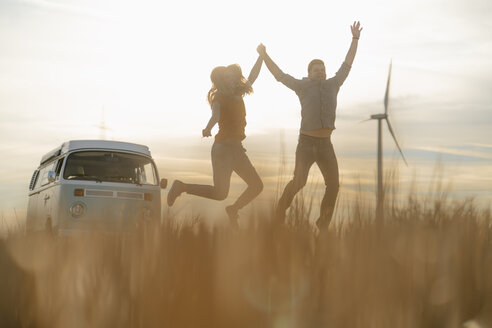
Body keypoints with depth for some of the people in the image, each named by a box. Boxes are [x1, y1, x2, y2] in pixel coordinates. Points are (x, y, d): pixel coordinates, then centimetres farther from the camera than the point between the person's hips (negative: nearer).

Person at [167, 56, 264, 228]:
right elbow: (215, 115, -31)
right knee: (220, 193, -16)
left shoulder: (236, 94, 13)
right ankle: (181, 187, 0)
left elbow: (252, 76, 29)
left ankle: (233, 209, 27)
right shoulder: (218, 97, -9)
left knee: (257, 186, 7)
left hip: (236, 149, 8)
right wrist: (208, 128, -51)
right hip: (223, 147, -8)